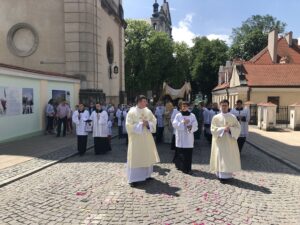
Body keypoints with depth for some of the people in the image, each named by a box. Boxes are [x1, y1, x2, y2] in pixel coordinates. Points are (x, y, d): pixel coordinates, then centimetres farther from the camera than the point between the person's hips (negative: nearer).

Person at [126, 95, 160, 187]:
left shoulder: (148, 111, 4)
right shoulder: (132, 112, -11)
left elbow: (154, 121, 7)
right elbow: (129, 125, -14)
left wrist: (148, 124, -13)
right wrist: (141, 124, -19)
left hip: (147, 137, 6)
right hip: (136, 138, -6)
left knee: (148, 156, 15)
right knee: (135, 158, -2)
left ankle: (146, 175, 32)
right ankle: (133, 179, 6)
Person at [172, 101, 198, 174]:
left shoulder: (192, 115, 7)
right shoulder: (178, 115, 5)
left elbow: (195, 125, 1)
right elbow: (174, 124, -6)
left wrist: (191, 127, -19)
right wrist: (182, 122, -15)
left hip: (189, 137, 0)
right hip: (180, 137, 0)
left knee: (189, 154, -3)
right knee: (180, 153, 3)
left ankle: (187, 168, 3)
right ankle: (179, 165, 21)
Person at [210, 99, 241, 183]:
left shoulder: (232, 117, 4)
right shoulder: (216, 117, 1)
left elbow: (238, 127, 2)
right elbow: (213, 129, -5)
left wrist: (230, 129, -15)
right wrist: (223, 129, -17)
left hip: (230, 141, 2)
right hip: (220, 141, -1)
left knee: (229, 158, 3)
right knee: (220, 157, -2)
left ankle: (228, 174, 14)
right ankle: (221, 176, 6)